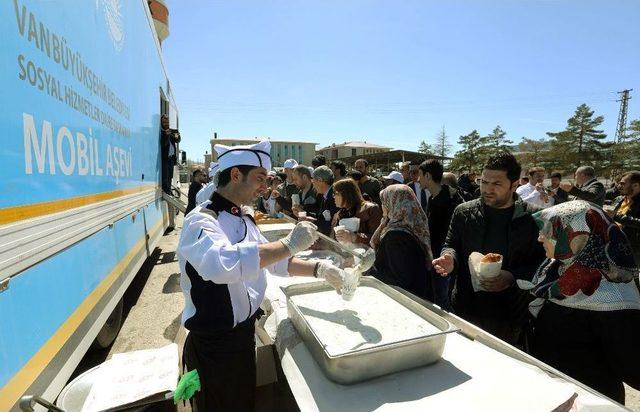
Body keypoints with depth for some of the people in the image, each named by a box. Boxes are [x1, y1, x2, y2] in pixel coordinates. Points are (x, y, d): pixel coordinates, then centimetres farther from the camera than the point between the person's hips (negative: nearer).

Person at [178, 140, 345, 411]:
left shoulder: (244, 220, 5)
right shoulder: (200, 221, -23)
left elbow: (272, 260, 11)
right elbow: (223, 263, -44)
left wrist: (319, 269, -1)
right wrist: (288, 245, -37)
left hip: (245, 335, 8)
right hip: (213, 345, -7)